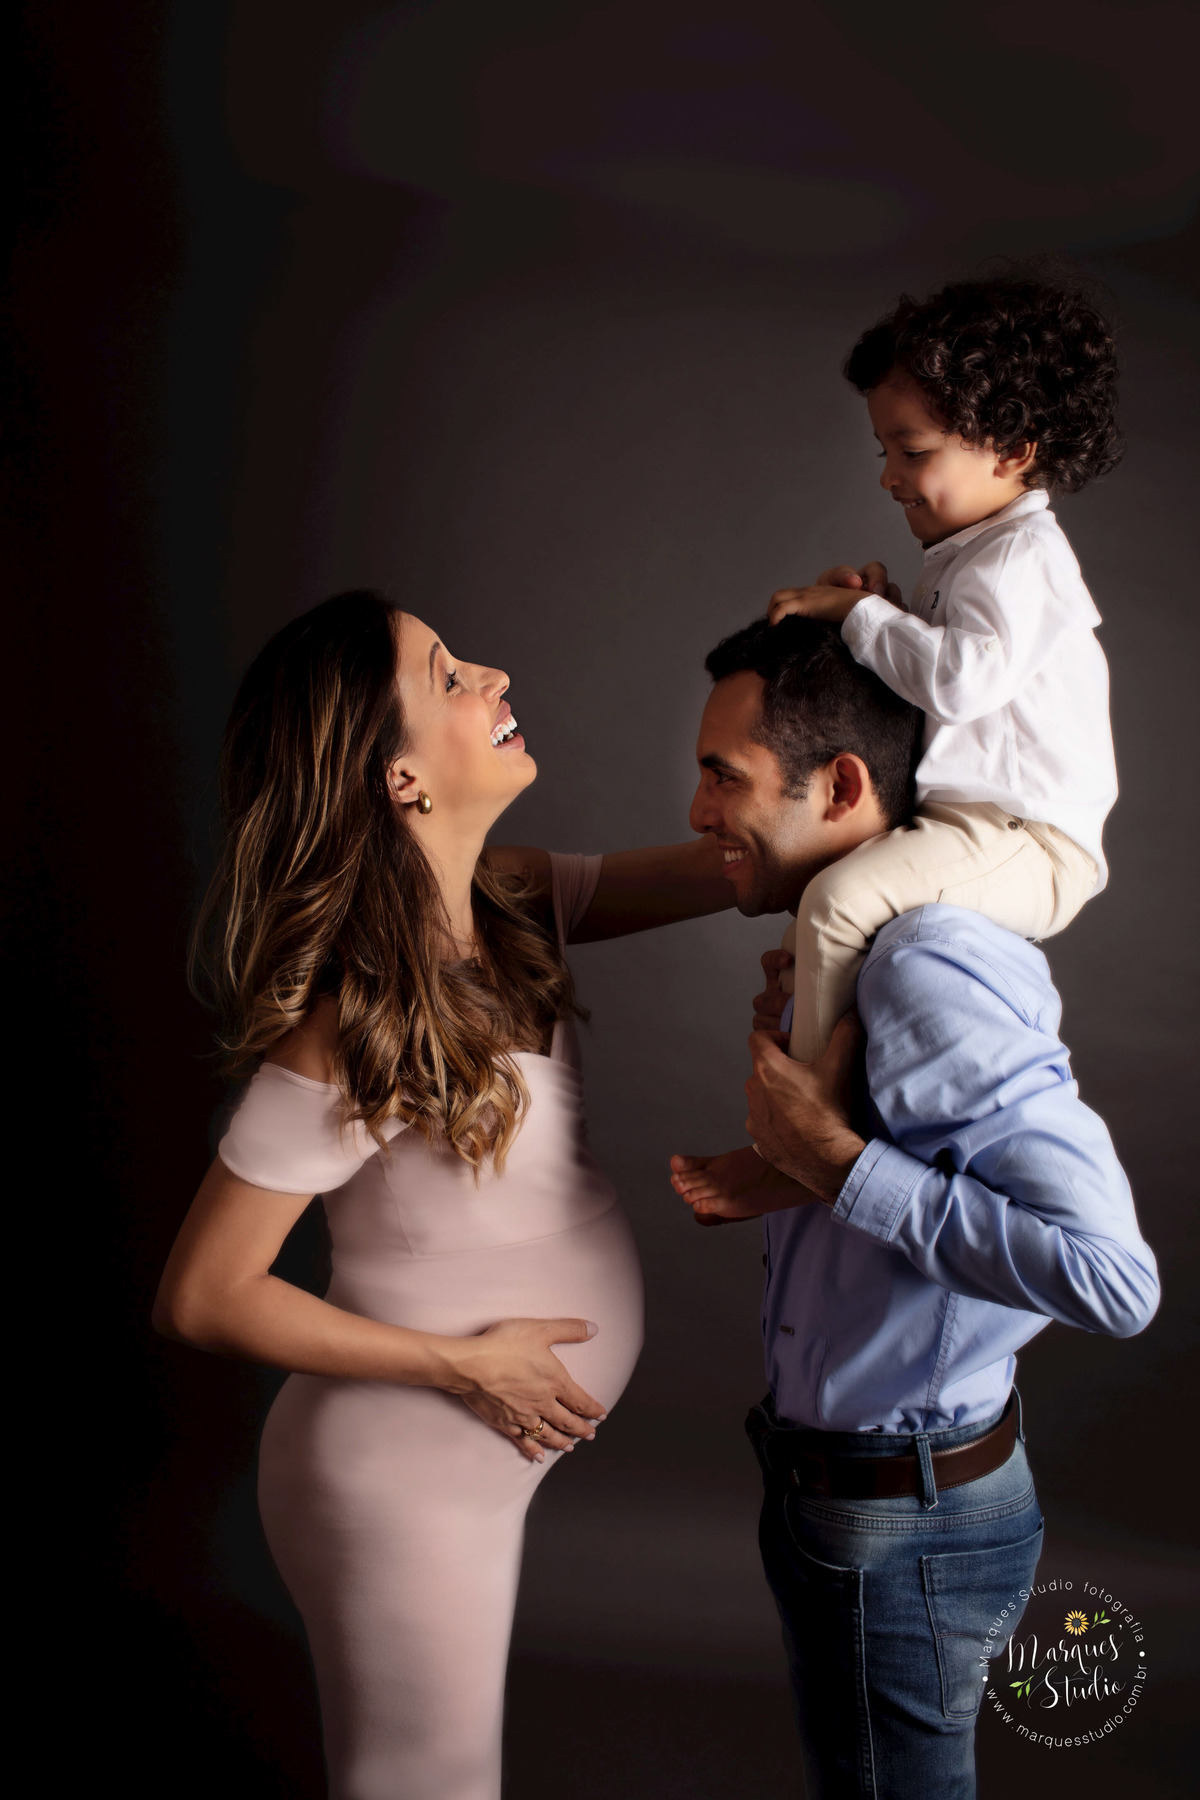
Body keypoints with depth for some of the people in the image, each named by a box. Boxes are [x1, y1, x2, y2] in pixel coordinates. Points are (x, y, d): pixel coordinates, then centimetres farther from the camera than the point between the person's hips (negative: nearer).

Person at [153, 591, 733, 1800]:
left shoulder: (515, 905, -6)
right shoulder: (351, 1037, -29)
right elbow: (202, 1300, -21)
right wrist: (462, 1363, -18)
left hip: (476, 1457, 7)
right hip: (406, 1474, -7)